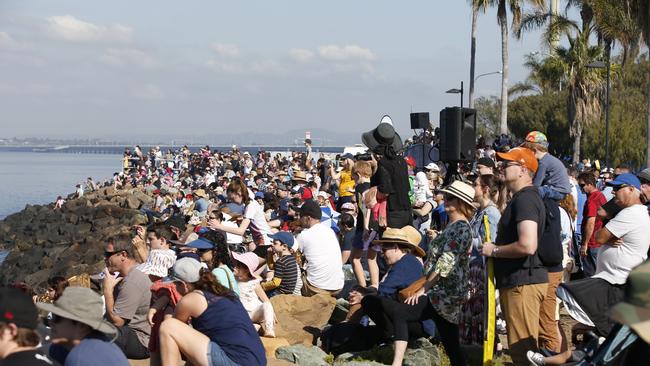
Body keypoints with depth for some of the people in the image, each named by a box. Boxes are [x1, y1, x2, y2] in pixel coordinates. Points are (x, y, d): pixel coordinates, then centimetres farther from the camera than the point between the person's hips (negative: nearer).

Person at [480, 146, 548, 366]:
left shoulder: (525, 198, -16)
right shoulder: (521, 197, 18)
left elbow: (527, 245, -27)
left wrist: (494, 250, -14)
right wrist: (496, 247, 16)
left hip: (523, 283, -11)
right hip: (519, 281, 11)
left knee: (522, 348, -9)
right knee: (522, 347, 17)